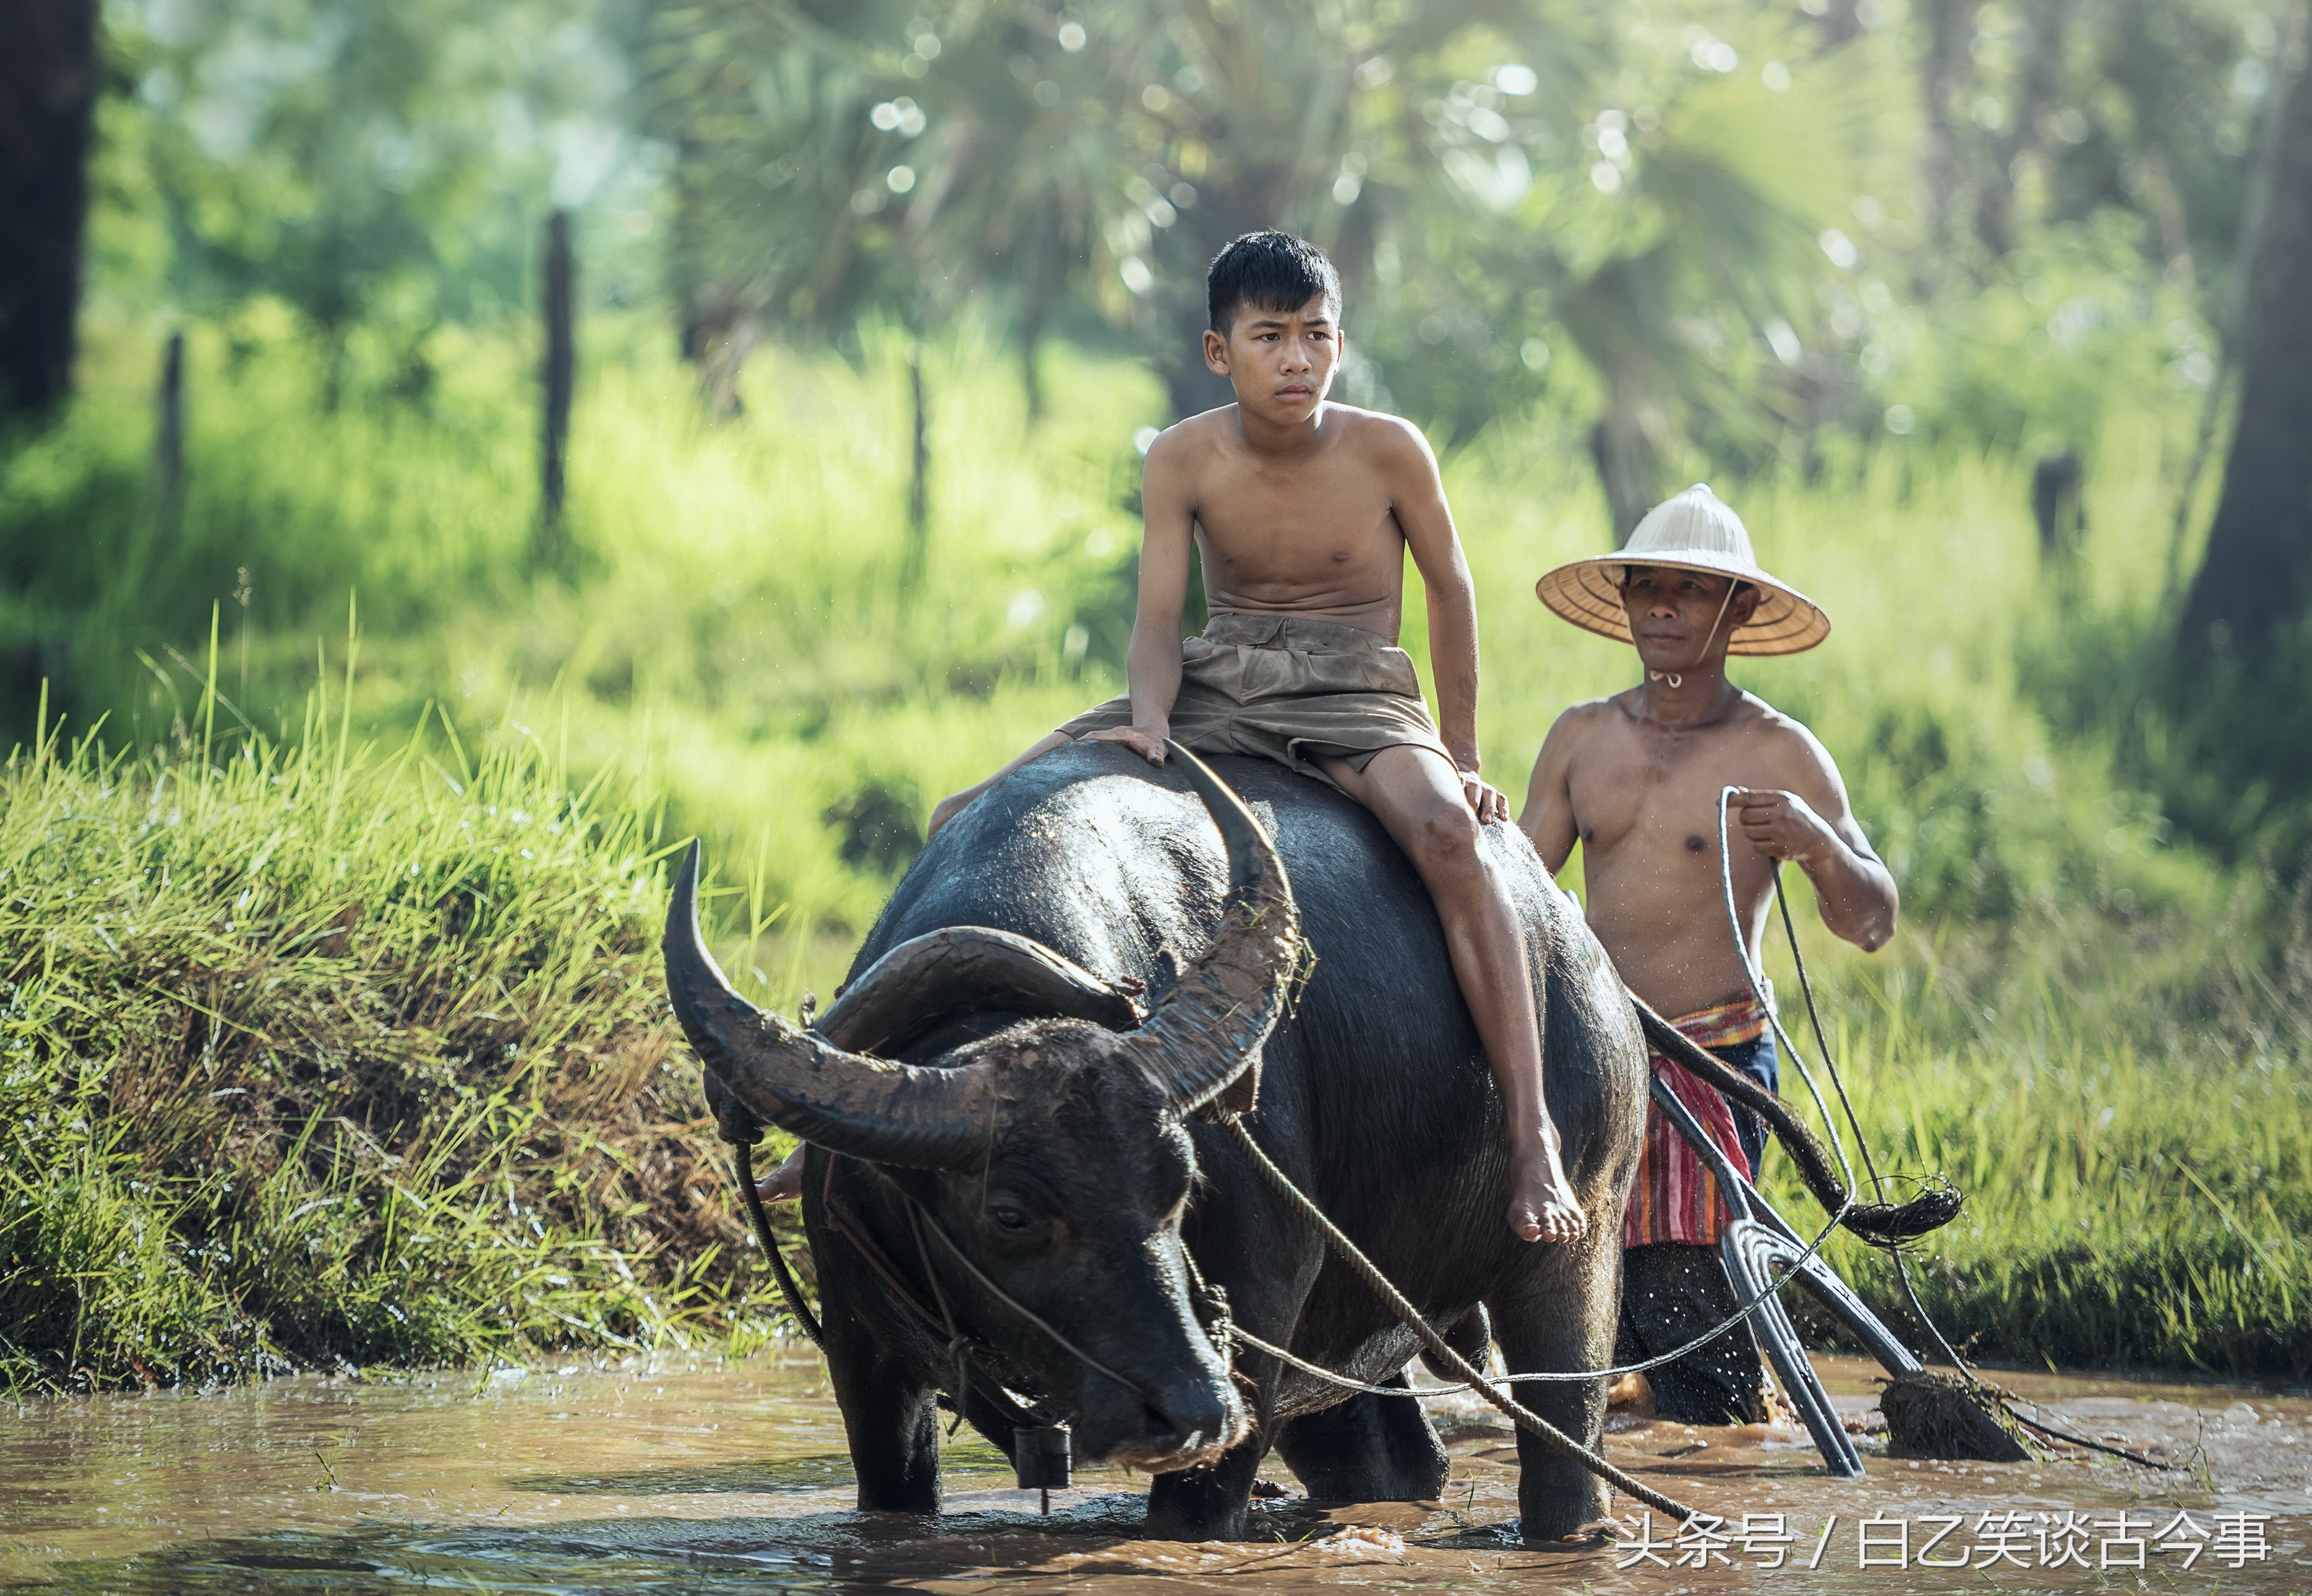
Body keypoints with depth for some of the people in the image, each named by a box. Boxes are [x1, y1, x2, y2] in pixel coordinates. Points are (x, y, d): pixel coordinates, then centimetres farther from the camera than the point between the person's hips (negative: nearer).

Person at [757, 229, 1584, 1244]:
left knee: (1445, 833, -39)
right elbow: (1158, 623, -6)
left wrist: (1462, 763, 6)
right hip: (1214, 693, 4)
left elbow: (1451, 593, 4)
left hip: (1356, 701, -3)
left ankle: (1535, 1146, -40)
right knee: (969, 824, -9)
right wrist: (1150, 725, -27)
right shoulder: (1185, 460, -4)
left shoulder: (1387, 451, -9)